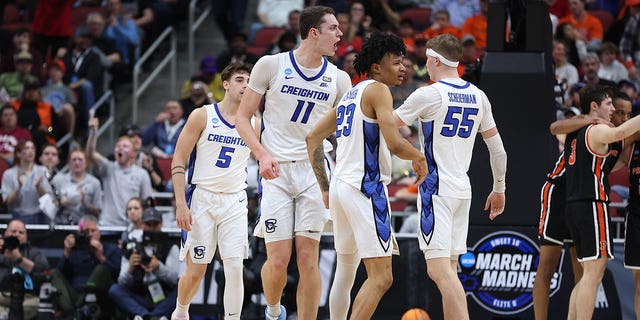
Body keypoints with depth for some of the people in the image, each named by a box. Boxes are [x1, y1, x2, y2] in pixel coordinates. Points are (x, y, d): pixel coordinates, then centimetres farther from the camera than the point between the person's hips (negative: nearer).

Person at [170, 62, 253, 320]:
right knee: (196, 271, 2)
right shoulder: (203, 116, -3)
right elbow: (178, 161, -4)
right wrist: (181, 204, -12)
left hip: (234, 202, 2)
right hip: (202, 199, -2)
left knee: (235, 269, -10)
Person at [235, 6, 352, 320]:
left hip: (315, 171, 2)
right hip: (277, 170, -2)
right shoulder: (271, 65, -3)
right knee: (278, 260, -6)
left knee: (308, 258, -4)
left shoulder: (338, 79, 5)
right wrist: (262, 154, -14)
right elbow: (242, 117, 2)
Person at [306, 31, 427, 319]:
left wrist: (325, 188, 24)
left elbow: (313, 138, 22)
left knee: (345, 270, 19)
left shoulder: (350, 94, 19)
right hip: (365, 188, -10)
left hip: (341, 185, 10)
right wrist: (419, 158, 1)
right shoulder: (378, 90, -8)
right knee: (381, 277, -12)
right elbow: (395, 144, -19)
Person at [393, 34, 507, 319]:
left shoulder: (428, 95, -10)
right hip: (463, 189, 7)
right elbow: (497, 150, 13)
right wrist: (499, 189, 25)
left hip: (436, 189, -7)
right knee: (449, 269, 14)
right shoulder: (478, 97, 9)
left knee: (439, 269, -14)